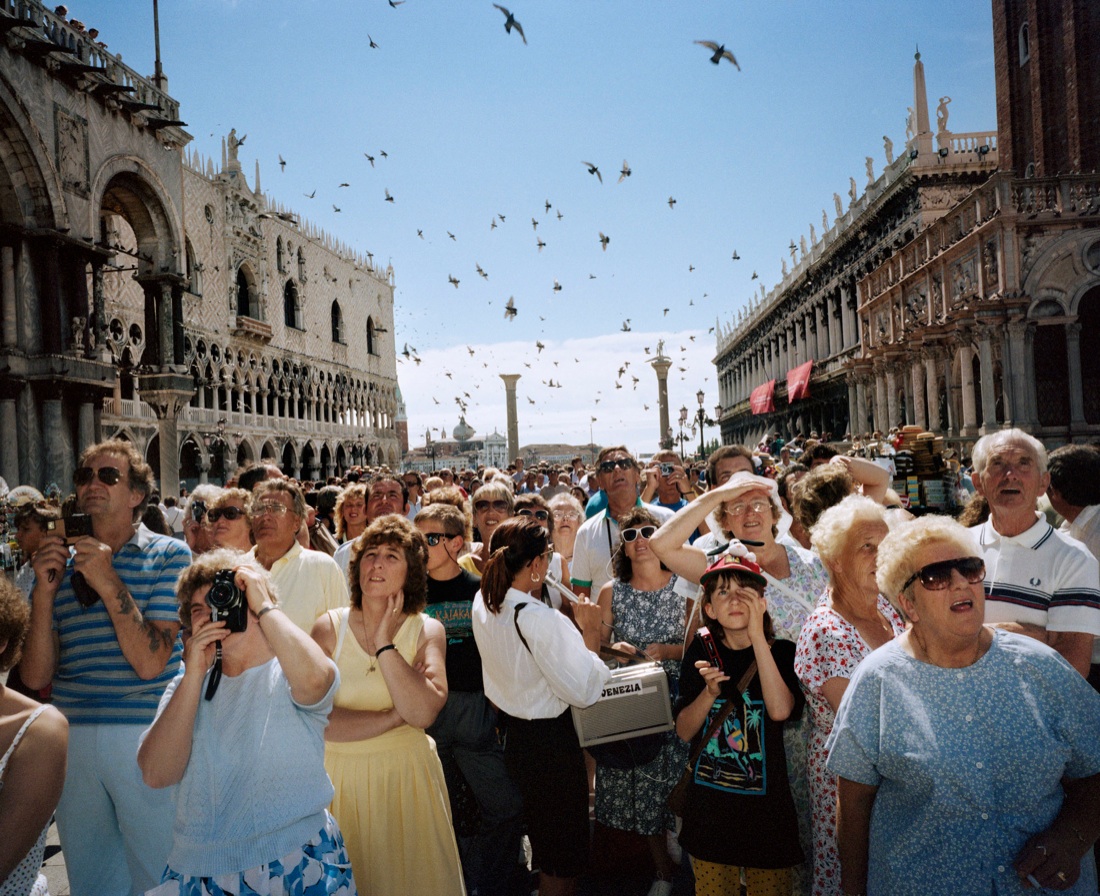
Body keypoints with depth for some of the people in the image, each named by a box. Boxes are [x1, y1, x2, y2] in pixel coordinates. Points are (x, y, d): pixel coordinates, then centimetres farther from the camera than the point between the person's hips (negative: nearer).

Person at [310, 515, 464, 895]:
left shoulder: (427, 631, -4)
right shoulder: (330, 627, -5)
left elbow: (423, 713, -21)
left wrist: (384, 643, -20)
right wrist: (395, 716, -16)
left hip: (404, 777, 0)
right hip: (341, 776, 0)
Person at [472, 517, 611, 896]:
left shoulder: (483, 604, -4)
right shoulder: (541, 620, -29)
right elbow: (584, 690, -25)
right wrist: (590, 630, -15)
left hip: (512, 733, 8)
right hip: (550, 740, -8)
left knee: (543, 839, 30)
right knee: (564, 859, 12)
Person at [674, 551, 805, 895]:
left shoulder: (781, 652, -6)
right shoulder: (702, 652, -1)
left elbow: (780, 709, -25)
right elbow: (684, 731, -1)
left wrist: (757, 634, -23)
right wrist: (710, 692, -20)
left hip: (766, 805, -1)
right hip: (709, 806, 2)